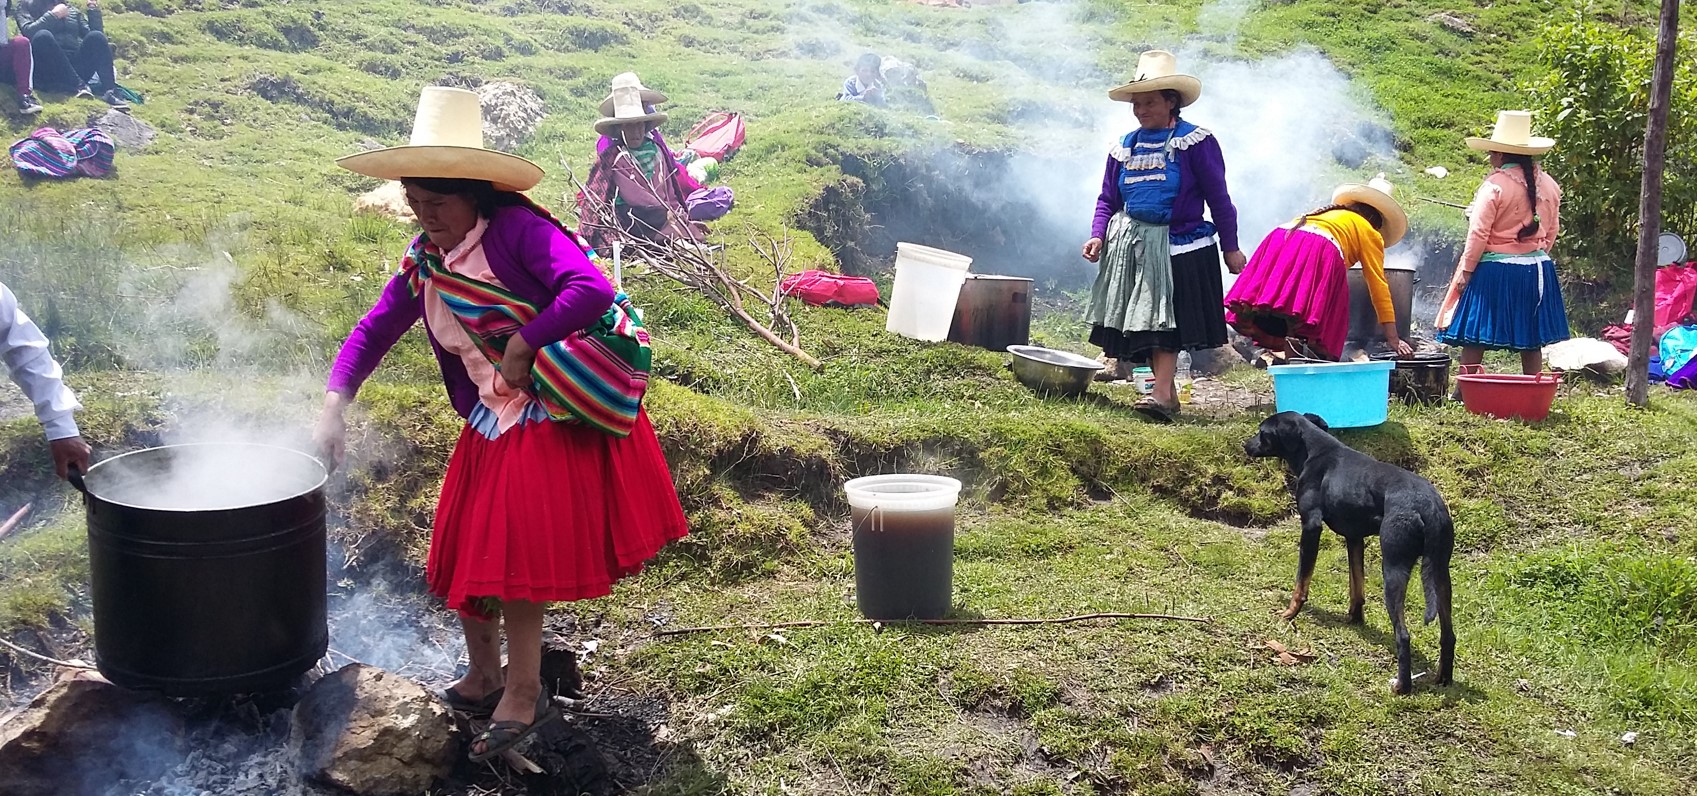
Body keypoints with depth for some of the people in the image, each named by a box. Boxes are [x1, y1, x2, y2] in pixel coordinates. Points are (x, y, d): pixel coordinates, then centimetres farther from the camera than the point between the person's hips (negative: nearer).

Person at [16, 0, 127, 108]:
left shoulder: (73, 11, 23)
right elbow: (28, 32, -7)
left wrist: (94, 11, 2)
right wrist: (54, 15, -6)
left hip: (76, 67, 3)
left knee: (96, 36, -20)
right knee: (43, 35, -29)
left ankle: (110, 92, -39)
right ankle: (79, 85, -36)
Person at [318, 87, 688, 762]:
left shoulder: (517, 230, -19)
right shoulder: (424, 262, 4)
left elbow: (592, 290, -32)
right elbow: (373, 331, 7)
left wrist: (522, 345, -25)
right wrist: (334, 407, -6)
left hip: (555, 420, -8)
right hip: (492, 423, 8)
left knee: (512, 554, -8)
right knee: (465, 551, 10)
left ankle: (524, 696, 7)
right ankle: (484, 678, 30)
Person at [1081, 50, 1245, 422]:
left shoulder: (1195, 141, -4)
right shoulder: (1125, 147, 12)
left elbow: (1219, 198, -3)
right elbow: (1108, 199, 14)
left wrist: (1230, 247, -3)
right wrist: (1098, 236, -3)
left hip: (1179, 246, -6)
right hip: (1131, 245, 6)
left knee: (1165, 317, -12)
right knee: (1136, 317, 7)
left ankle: (1162, 393, -15)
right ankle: (1144, 377, 16)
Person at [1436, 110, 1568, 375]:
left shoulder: (1494, 186, -15)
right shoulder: (1549, 185, 5)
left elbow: (1478, 234, -15)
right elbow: (1552, 230, 13)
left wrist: (1466, 270, -6)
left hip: (1495, 270, -6)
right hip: (1538, 269, 6)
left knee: (1473, 337, 3)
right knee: (1531, 341, 13)